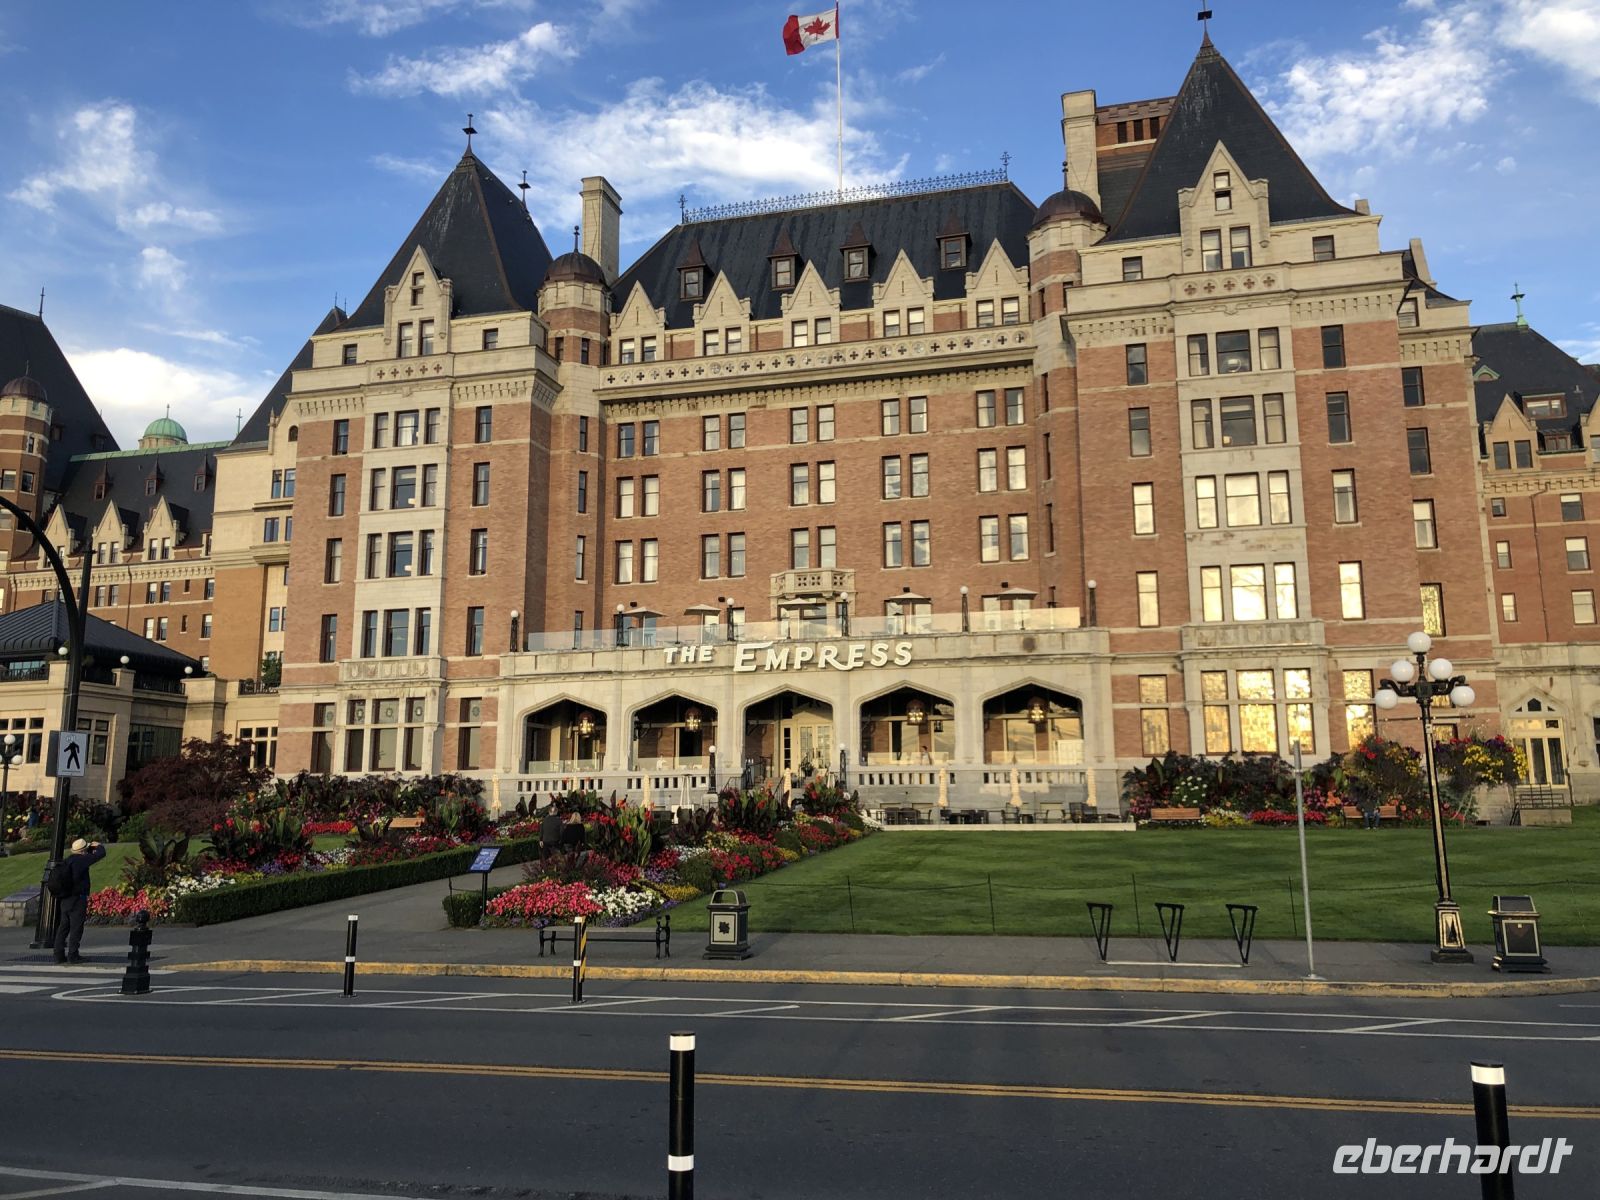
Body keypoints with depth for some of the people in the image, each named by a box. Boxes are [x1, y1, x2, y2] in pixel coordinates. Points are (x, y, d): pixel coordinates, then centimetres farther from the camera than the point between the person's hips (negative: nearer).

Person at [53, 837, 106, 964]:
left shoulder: (68, 859, 11)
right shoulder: (81, 860, -14)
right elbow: (101, 854, -11)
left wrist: (91, 848, 24)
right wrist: (99, 846, 9)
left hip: (64, 899, 8)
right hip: (77, 899, -8)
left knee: (63, 926, 11)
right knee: (76, 928, -2)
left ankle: (59, 954, 14)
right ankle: (73, 955, 0)